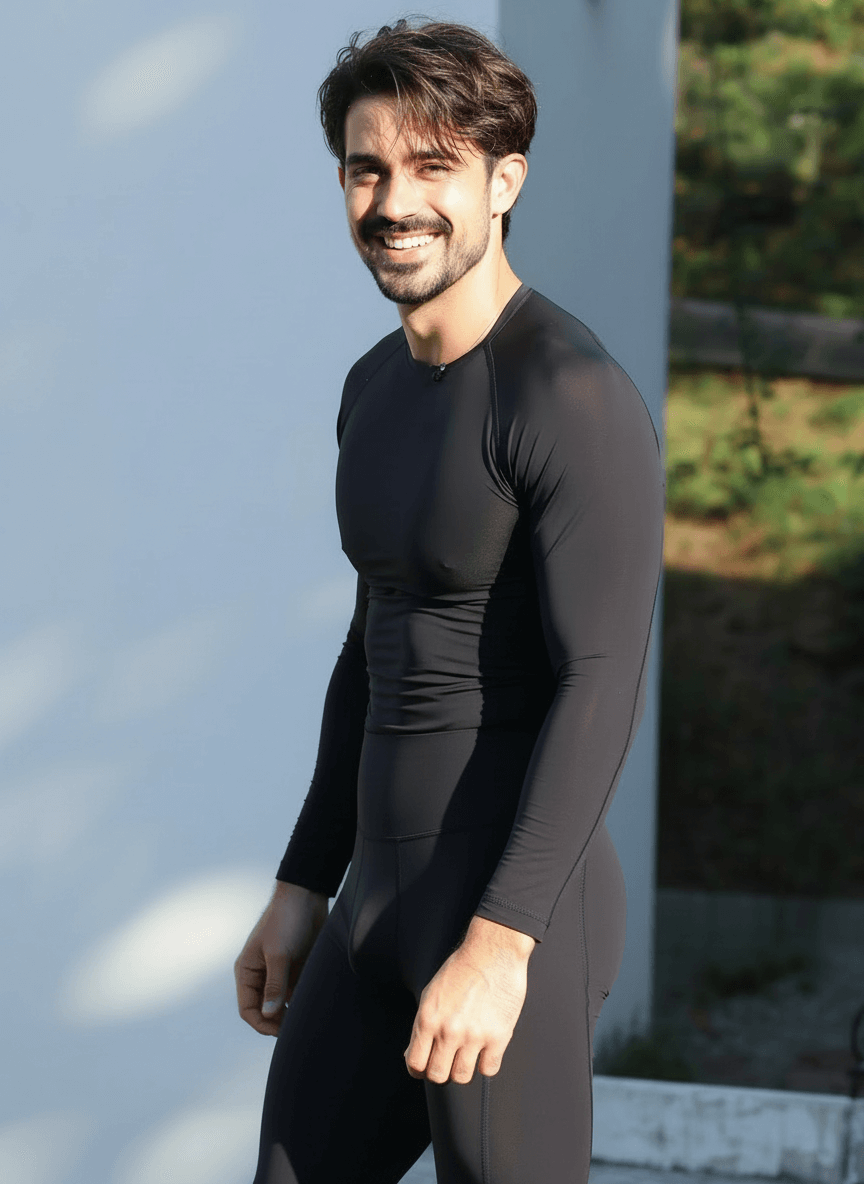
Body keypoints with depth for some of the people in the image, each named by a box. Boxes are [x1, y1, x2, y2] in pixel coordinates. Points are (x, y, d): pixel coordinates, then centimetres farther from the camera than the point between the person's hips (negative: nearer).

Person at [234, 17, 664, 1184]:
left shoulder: (577, 398, -19)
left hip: (516, 922, -9)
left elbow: (605, 686, -24)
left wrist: (498, 944, -29)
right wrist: (302, 889, 19)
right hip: (391, 911, 9)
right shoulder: (384, 387, 12)